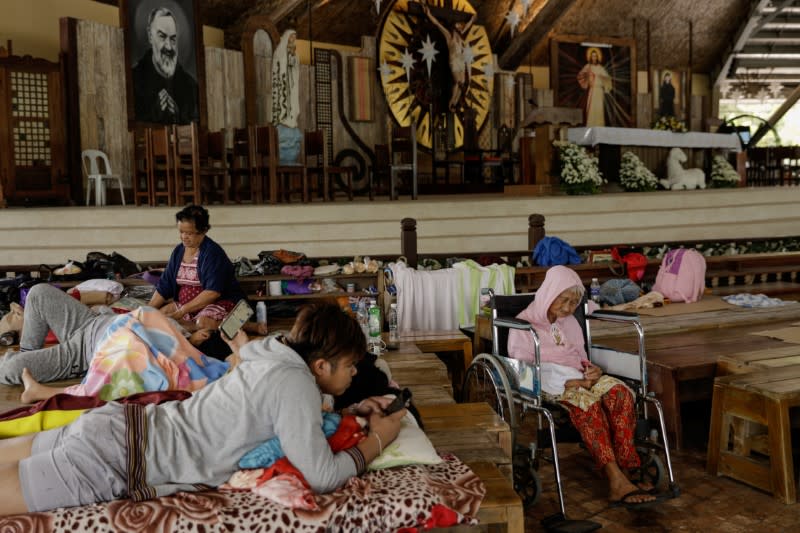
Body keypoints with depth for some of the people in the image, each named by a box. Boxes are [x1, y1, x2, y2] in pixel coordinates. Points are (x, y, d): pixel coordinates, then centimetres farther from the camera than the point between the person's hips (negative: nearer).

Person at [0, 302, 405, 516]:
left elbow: (298, 417, 22)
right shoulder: (294, 382, -22)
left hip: (122, 426, 9)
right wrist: (376, 440, -8)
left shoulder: (278, 351, 3)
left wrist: (354, 411, 11)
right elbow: (322, 476, -24)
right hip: (119, 457, -8)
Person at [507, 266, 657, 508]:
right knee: (587, 402, -38)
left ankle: (621, 467, -34)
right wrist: (566, 382, -18)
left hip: (578, 380, 6)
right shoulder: (524, 324, 1)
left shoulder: (570, 323, 22)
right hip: (549, 385, -6)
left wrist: (593, 371, 0)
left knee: (619, 392, -28)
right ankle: (617, 480, -41)